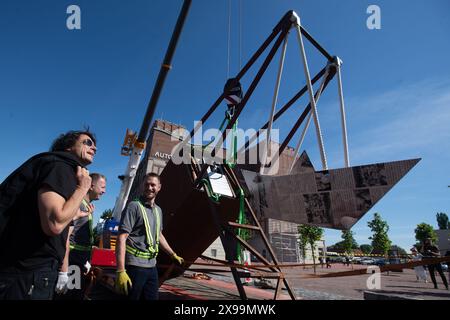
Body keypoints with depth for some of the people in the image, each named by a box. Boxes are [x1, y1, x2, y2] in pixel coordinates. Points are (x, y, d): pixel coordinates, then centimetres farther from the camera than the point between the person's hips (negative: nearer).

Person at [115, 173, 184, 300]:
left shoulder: (158, 210, 11)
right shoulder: (134, 207, -11)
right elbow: (122, 238, -17)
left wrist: (173, 255, 28)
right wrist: (121, 271, -23)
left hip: (152, 266, 7)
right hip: (135, 266, -7)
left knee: (152, 297, 13)